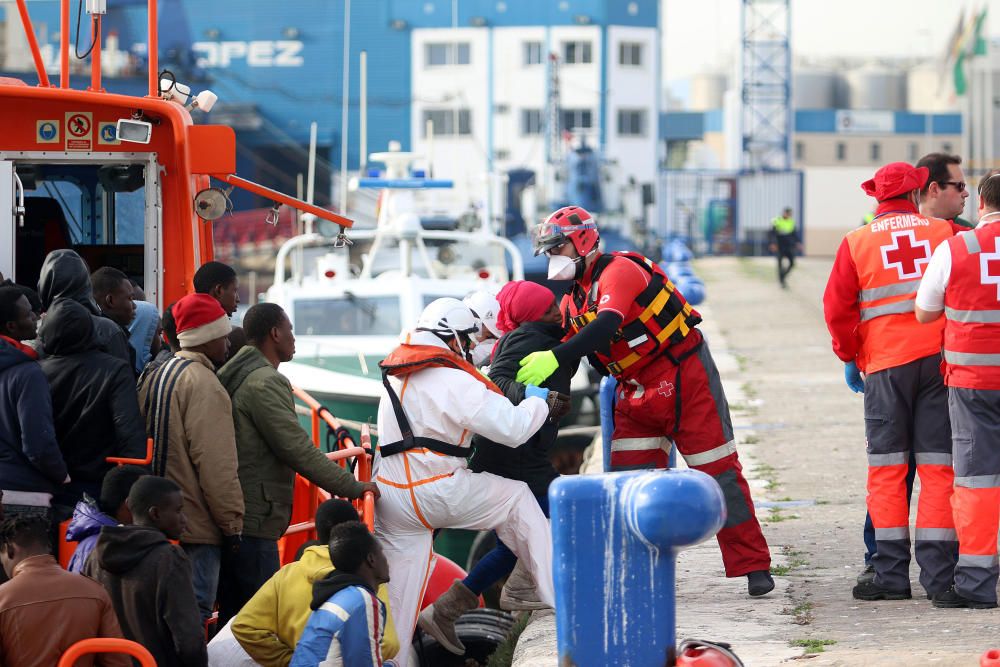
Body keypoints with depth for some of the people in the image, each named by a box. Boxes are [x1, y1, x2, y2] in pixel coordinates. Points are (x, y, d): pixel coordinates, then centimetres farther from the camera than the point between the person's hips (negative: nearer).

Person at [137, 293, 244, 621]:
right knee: (195, 608, -8)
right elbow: (216, 464, -18)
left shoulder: (155, 376, 14)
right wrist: (231, 522, -12)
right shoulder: (203, 384, -15)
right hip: (196, 526, -9)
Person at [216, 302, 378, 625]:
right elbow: (298, 449, -17)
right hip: (254, 521, -10)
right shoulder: (266, 382, -14)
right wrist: (351, 486, -10)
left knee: (233, 616, 14)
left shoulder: (231, 376, 17)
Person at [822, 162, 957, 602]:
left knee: (887, 470, 4)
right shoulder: (944, 233, 4)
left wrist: (848, 356, 12)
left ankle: (891, 573, 1)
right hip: (941, 362, 1)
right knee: (938, 468, 3)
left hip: (885, 366, -1)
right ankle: (938, 573, 0)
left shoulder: (857, 242, 2)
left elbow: (837, 307, -1)